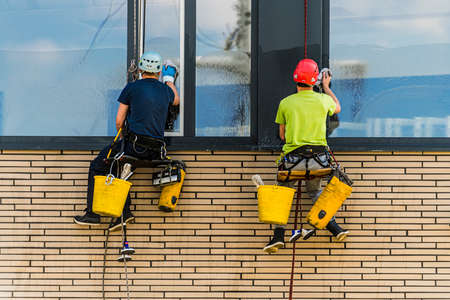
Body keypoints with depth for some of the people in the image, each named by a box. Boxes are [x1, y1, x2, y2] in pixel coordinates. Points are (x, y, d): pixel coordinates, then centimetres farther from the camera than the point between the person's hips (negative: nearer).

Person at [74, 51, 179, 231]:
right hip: (156, 151, 5)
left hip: (134, 145, -5)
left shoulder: (132, 87, -1)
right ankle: (124, 211, 11)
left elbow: (119, 120, 2)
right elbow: (176, 100, 37)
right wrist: (169, 79, 52)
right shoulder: (165, 90, 11)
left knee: (97, 166, 11)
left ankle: (93, 213, 7)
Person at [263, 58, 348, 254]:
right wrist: (326, 87, 40)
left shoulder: (285, 103, -1)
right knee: (314, 190, 27)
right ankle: (332, 224, 16)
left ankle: (279, 234, 0)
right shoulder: (323, 100, 1)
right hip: (319, 160, 2)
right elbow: (337, 107, 28)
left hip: (293, 158, -2)